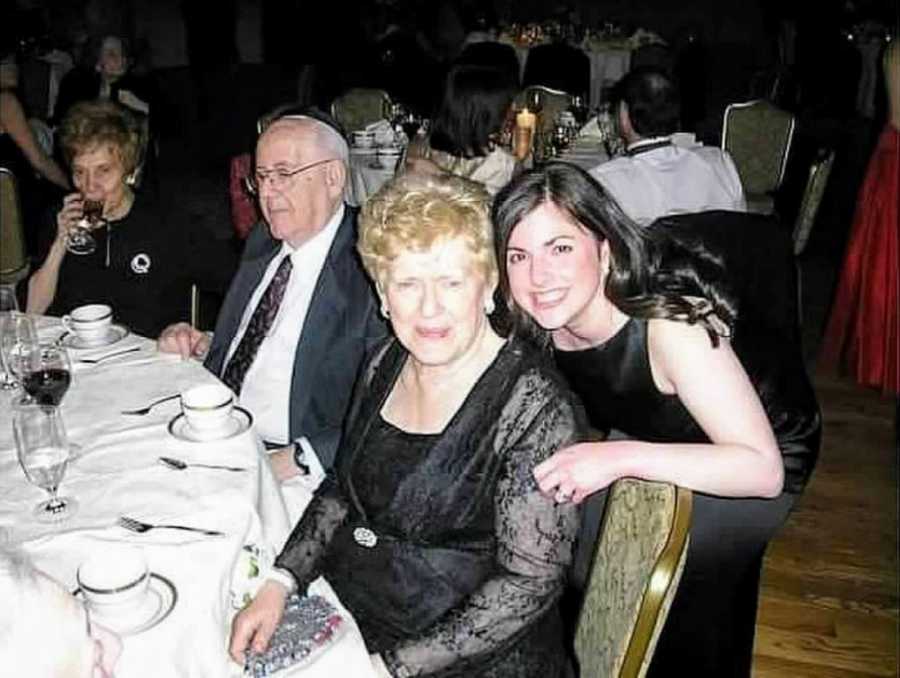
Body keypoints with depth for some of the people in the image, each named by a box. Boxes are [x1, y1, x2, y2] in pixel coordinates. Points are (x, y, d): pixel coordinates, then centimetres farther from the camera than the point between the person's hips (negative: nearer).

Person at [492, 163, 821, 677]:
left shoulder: (671, 322, -38)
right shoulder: (547, 321, -21)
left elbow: (762, 470, -38)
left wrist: (621, 456, -47)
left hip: (766, 449, -5)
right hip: (657, 431, 5)